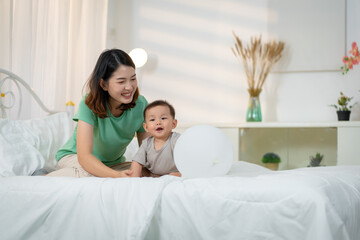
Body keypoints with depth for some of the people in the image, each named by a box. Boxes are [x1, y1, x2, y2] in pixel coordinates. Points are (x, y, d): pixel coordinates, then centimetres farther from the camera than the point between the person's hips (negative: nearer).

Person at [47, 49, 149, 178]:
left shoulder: (140, 104, -16)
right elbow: (84, 156, -36)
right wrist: (116, 175, -54)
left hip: (113, 163, 5)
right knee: (89, 174, -38)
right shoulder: (89, 104, -27)